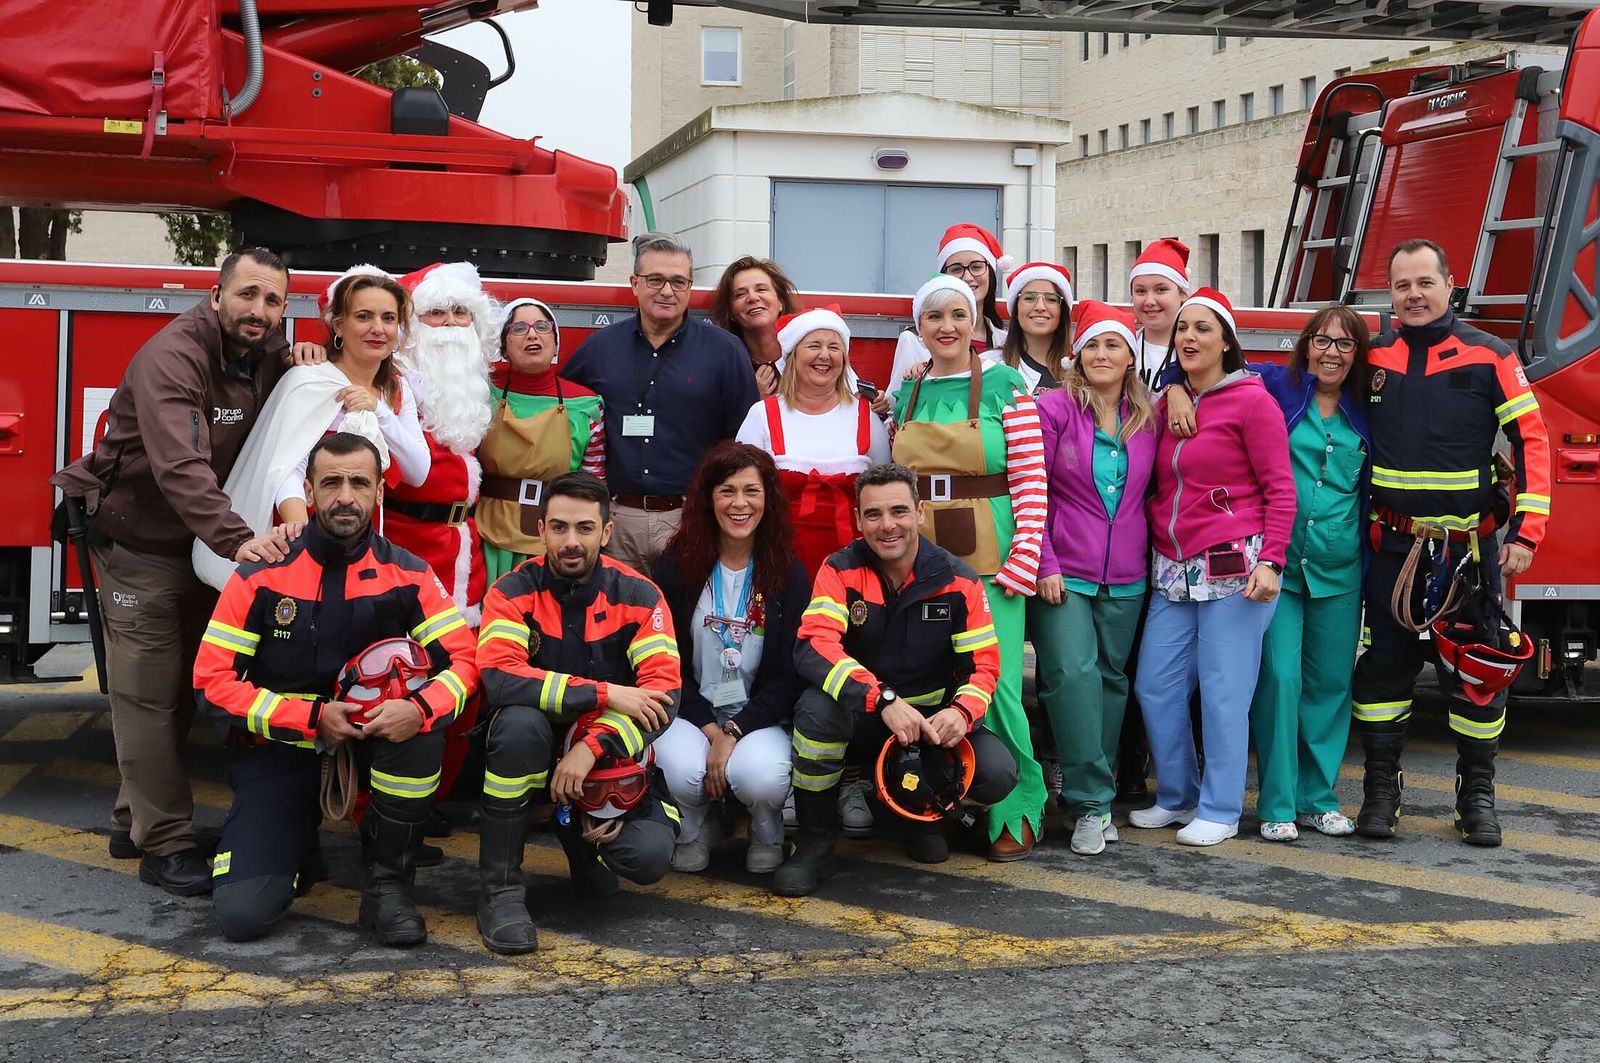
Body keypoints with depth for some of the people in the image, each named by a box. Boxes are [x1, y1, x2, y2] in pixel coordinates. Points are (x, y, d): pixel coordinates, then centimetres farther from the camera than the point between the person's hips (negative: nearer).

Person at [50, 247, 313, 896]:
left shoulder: (269, 353, -2)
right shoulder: (173, 357, -26)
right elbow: (180, 466, -39)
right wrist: (235, 540, -51)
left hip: (206, 542, 8)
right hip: (140, 544, -8)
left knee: (181, 687, 14)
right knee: (148, 691, -4)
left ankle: (134, 818, 26)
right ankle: (164, 844, 0)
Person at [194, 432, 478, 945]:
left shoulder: (408, 575, -6)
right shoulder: (261, 576, -9)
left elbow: (463, 660, -9)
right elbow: (213, 682, -10)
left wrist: (420, 708, -32)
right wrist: (312, 718, -20)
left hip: (376, 731, 1)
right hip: (280, 745, -1)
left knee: (422, 724, -35)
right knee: (242, 912, -17)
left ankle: (386, 880, -14)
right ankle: (297, 833, 19)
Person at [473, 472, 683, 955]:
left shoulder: (638, 596, -7)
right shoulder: (513, 592, -10)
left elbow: (664, 692, -17)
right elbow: (498, 677, -27)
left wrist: (592, 746, -31)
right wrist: (604, 693, -31)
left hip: (611, 755, 1)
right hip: (536, 750, -1)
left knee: (648, 856, -24)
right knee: (520, 720, -36)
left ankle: (581, 834, 16)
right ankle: (500, 891, -21)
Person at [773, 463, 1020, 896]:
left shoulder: (957, 580, -6)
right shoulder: (841, 571, -11)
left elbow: (983, 665, -6)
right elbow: (812, 646, -27)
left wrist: (961, 712, -30)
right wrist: (883, 699, -40)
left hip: (933, 718, 2)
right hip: (861, 718, -1)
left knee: (998, 773, -25)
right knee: (818, 705, -36)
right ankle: (815, 841, -14)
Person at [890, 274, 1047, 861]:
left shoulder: (1005, 386, -2)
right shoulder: (906, 395, 11)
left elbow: (1031, 479, -6)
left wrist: (1023, 560, -13)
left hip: (988, 559, -4)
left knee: (994, 681, -9)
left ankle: (1017, 809, 6)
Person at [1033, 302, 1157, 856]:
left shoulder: (1149, 417, 8)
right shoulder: (1055, 408, -3)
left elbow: (1152, 490, 17)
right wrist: (1044, 565, -10)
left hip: (1125, 578, 4)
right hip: (1063, 573, -4)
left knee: (1112, 678, 8)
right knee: (1073, 672, -16)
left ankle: (1091, 792, 19)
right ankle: (1091, 801, -10)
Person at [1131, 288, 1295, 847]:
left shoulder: (1251, 400, -5)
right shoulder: (1167, 404, 14)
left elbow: (1280, 489, -8)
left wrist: (1269, 563, -15)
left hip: (1234, 567, -7)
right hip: (1173, 570, 7)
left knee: (1224, 691, -2)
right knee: (1154, 686, 6)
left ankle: (1220, 810, 10)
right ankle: (1178, 796, 22)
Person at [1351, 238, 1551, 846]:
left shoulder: (1488, 356, -2)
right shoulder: (1372, 359, 5)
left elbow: (1531, 440, -4)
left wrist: (1526, 532, -11)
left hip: (1471, 546, -2)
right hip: (1394, 546, 2)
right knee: (1384, 665, 5)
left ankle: (1477, 794, 18)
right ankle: (1380, 790, 16)